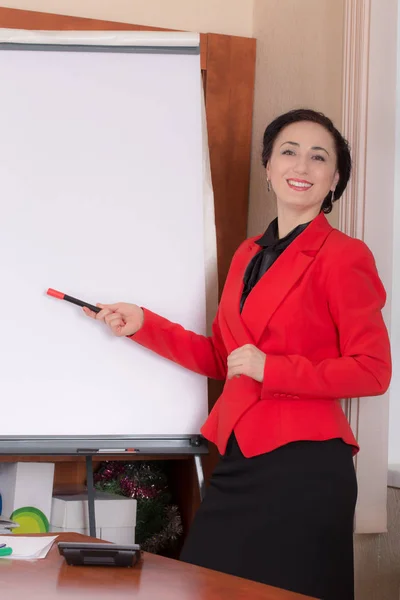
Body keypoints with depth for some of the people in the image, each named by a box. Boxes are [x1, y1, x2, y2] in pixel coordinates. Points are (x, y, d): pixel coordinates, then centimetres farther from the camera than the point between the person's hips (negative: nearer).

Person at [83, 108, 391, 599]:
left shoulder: (343, 256, -7)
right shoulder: (248, 254, 13)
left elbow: (372, 372, -11)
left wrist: (271, 369, -15)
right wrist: (144, 325, 11)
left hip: (304, 466, -7)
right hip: (238, 461, 7)